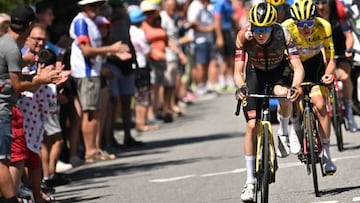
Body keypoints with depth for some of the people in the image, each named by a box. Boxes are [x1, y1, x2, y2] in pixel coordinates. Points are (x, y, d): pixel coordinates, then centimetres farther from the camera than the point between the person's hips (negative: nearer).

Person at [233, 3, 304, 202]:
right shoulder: (244, 36, -30)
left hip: (279, 71, -1)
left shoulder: (283, 34, -32)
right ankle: (250, 181, -2)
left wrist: (295, 86, -54)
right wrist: (241, 87, -50)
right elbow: (238, 71, -28)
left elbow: (298, 67, -35)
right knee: (252, 125, -10)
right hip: (255, 73, 1)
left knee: (283, 95, -36)